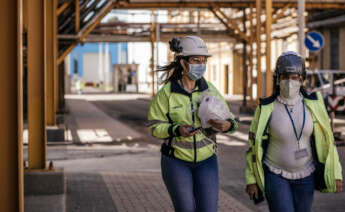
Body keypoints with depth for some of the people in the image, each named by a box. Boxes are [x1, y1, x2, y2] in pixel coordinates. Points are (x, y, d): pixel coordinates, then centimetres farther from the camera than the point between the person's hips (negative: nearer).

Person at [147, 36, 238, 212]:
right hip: (176, 160, -2)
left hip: (205, 159, 2)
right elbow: (154, 126, -5)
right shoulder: (167, 92, -10)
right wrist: (177, 130, -24)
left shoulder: (209, 90, -3)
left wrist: (227, 126, -23)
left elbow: (230, 121, 1)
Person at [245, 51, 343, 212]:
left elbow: (326, 139, -2)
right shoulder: (266, 109, -15)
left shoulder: (313, 105, -10)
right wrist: (251, 180, -6)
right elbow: (254, 144, -6)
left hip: (305, 175, 3)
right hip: (275, 174, -3)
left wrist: (336, 173, -2)